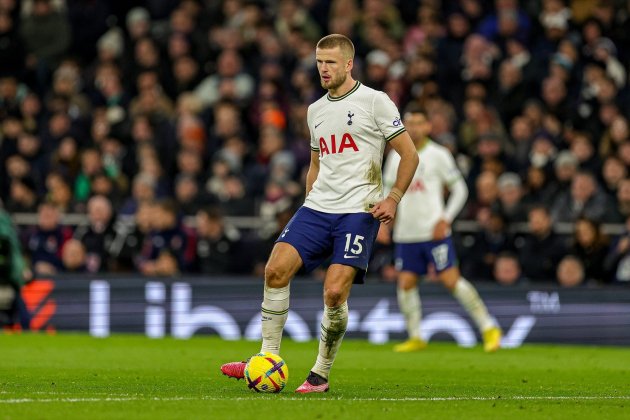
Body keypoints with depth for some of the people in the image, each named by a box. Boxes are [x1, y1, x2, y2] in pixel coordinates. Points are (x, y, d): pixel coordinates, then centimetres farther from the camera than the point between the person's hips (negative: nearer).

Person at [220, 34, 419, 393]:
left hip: (358, 211, -6)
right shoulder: (316, 110, 17)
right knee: (276, 268, -13)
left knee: (335, 292, -16)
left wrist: (393, 199, -10)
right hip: (318, 207, 6)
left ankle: (321, 374, 0)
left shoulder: (375, 101, -2)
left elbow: (409, 155, -1)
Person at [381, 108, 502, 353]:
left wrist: (445, 220, -9)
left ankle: (489, 328, -1)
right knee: (406, 283, -3)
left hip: (434, 231, -4)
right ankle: (415, 338, 10)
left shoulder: (438, 155, -2)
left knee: (451, 279, -10)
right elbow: (388, 190, 18)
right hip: (406, 234, 4)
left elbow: (460, 189, 0)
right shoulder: (396, 157, 10)